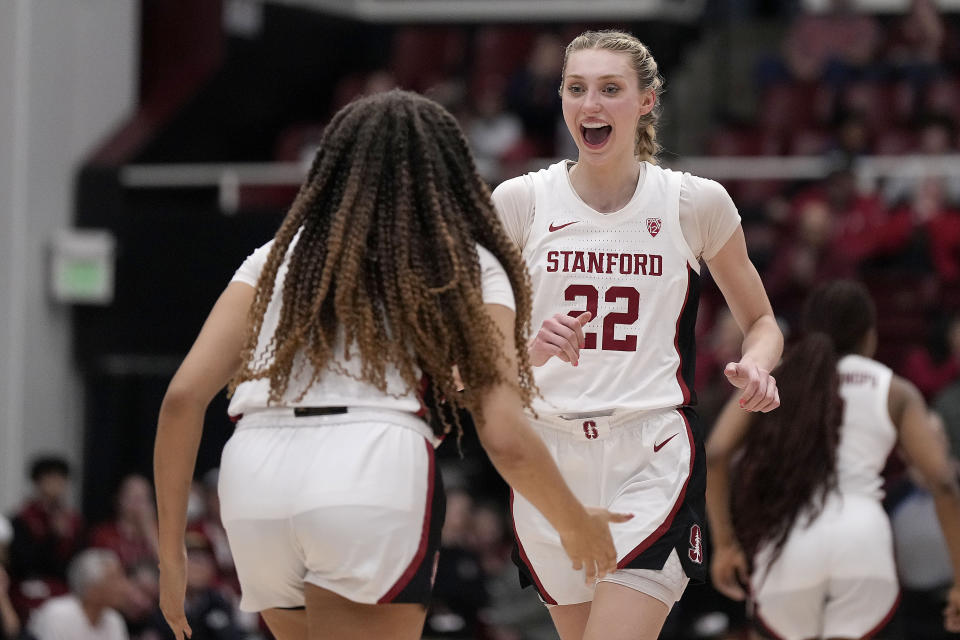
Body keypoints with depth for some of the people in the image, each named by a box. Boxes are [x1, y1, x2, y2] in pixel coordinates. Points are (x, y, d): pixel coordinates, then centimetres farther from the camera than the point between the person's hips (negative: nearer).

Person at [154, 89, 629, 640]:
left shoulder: (281, 255, 23)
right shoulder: (470, 268, 16)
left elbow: (183, 397, 11)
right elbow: (507, 441, 5)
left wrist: (172, 552, 17)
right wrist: (578, 526, 23)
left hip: (252, 484, 4)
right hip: (376, 471, -4)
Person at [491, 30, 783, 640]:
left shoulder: (696, 202, 2)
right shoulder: (521, 201, 3)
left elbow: (761, 322, 14)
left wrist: (756, 366, -9)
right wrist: (530, 349, -19)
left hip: (653, 461, -2)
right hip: (549, 455, 3)